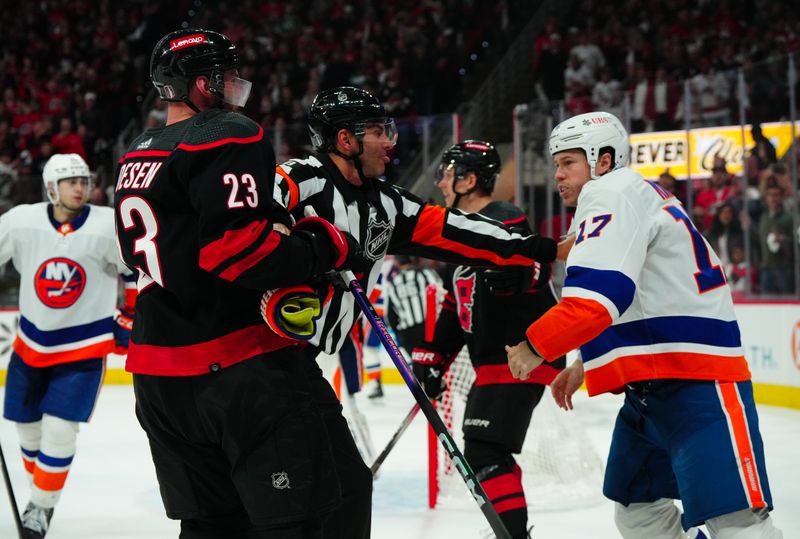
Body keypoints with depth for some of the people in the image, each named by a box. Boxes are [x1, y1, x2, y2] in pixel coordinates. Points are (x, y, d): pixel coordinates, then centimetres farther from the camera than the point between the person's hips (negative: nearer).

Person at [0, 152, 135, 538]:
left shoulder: (109, 228, -14)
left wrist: (130, 315, 3)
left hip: (83, 347, -3)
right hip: (31, 344, 3)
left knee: (59, 430, -10)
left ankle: (42, 506, 7)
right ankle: (40, 489, 34)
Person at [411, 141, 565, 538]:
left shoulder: (504, 223, -14)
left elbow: (534, 273, -30)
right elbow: (456, 304, 21)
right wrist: (432, 357, 18)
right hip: (494, 359, 11)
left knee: (485, 453, -16)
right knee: (486, 452, 17)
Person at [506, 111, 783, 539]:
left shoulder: (615, 193, -9)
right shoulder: (627, 199, 23)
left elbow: (599, 295, -23)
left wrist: (536, 345, -13)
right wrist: (586, 367, 25)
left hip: (697, 384, -11)